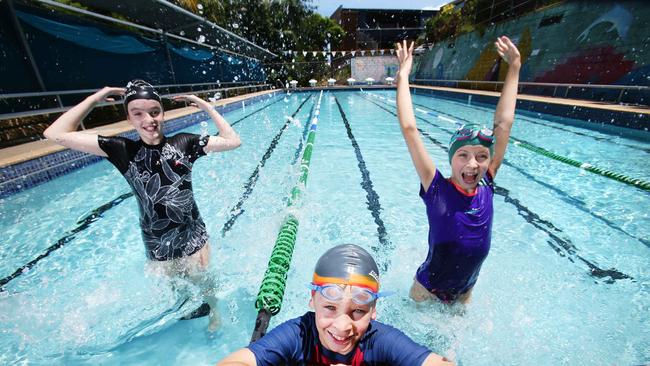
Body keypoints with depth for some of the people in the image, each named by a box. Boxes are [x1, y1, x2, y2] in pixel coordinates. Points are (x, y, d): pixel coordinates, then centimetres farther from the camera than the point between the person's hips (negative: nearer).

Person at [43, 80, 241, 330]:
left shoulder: (184, 143, -11)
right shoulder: (123, 151, -8)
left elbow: (232, 141, -14)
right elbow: (56, 134, -10)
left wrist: (205, 106, -11)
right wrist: (95, 99, -6)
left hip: (193, 237, -2)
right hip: (157, 245, 2)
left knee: (202, 282, 19)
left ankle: (214, 312, 50)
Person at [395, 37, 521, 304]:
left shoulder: (486, 187, -14)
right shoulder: (437, 190, -26)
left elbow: (503, 124, -11)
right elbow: (409, 129, -29)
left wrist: (514, 68, -5)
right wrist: (403, 75, -23)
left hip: (465, 293, 4)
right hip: (427, 292, -4)